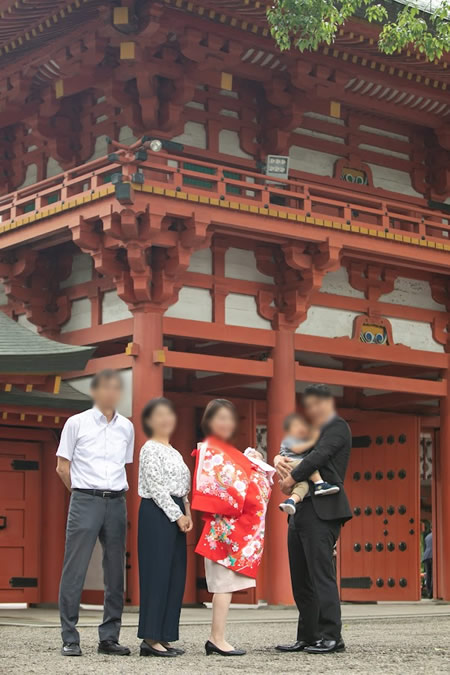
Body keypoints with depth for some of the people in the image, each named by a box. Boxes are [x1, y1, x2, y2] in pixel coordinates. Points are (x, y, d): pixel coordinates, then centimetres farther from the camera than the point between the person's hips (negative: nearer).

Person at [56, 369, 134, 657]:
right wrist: (84, 492, 8)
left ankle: (110, 637, 13)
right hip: (85, 501, -4)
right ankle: (70, 639, 1)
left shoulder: (126, 427, 11)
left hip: (117, 503, 4)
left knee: (116, 571, 5)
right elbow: (63, 467, 4)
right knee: (75, 571, -5)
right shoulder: (77, 423, 1)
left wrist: (116, 492, 12)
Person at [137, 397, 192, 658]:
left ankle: (163, 637, 10)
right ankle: (150, 638, -6)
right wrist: (178, 516, -15)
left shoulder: (174, 452, 19)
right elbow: (156, 487, -14)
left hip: (175, 514, 9)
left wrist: (187, 513, 5)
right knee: (157, 572, -8)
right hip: (157, 513, -9)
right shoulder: (150, 449, -6)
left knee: (175, 575, 6)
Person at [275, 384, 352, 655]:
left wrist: (293, 478, -12)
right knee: (301, 579, 8)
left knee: (321, 574, -11)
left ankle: (331, 636, -8)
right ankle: (308, 637, 12)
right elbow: (298, 455, 19)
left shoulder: (338, 427, -1)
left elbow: (320, 456, -16)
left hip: (323, 510, -9)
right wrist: (282, 461, -3)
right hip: (302, 511, 9)